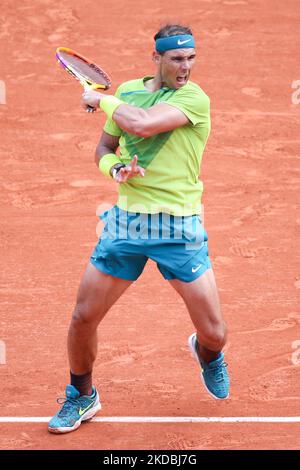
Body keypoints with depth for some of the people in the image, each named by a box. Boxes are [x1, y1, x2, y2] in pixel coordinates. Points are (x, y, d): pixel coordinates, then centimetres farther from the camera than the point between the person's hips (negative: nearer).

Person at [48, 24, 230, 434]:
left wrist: (101, 100, -7)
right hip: (126, 220, 4)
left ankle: (206, 354, 37)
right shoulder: (128, 90, 7)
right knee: (83, 318, 1)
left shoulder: (195, 98, -11)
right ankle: (81, 397, 26)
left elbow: (143, 124, -25)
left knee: (214, 333, -2)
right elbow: (104, 147, 17)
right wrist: (115, 168, -6)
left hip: (179, 227, -4)